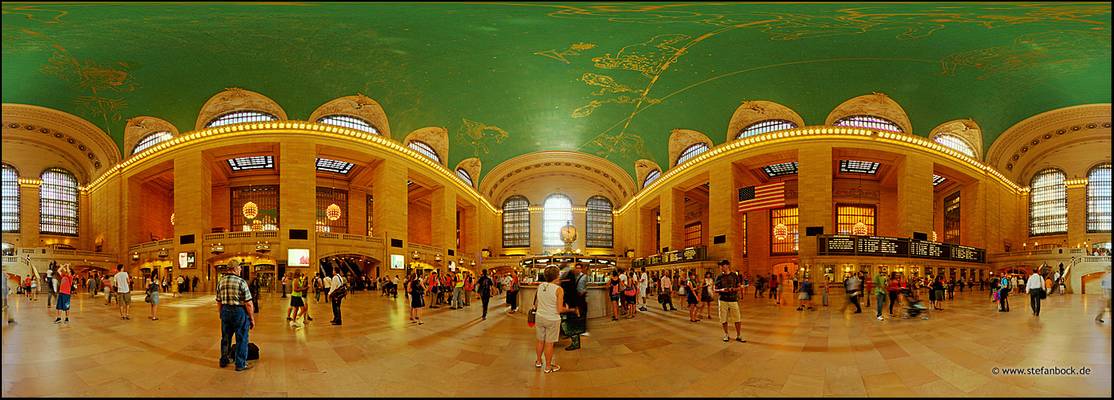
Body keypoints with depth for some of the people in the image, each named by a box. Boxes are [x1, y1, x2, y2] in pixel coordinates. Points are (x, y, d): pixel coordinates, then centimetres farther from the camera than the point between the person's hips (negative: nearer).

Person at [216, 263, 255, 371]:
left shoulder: (220, 281, 3)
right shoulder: (241, 282, -16)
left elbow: (218, 302, 11)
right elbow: (248, 303, -16)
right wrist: (252, 318, -7)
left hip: (225, 311, 6)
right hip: (239, 311, -6)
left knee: (225, 337, 20)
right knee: (241, 339, 5)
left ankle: (224, 361, 33)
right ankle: (240, 364, 11)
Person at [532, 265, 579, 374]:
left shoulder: (540, 286, -2)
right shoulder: (558, 289, -17)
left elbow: (536, 305, 8)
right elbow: (560, 310, -17)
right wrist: (570, 309, 0)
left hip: (540, 317, 5)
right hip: (552, 320, -5)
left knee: (540, 341, 21)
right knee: (549, 343, 8)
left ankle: (538, 361, 37)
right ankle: (548, 366, 20)